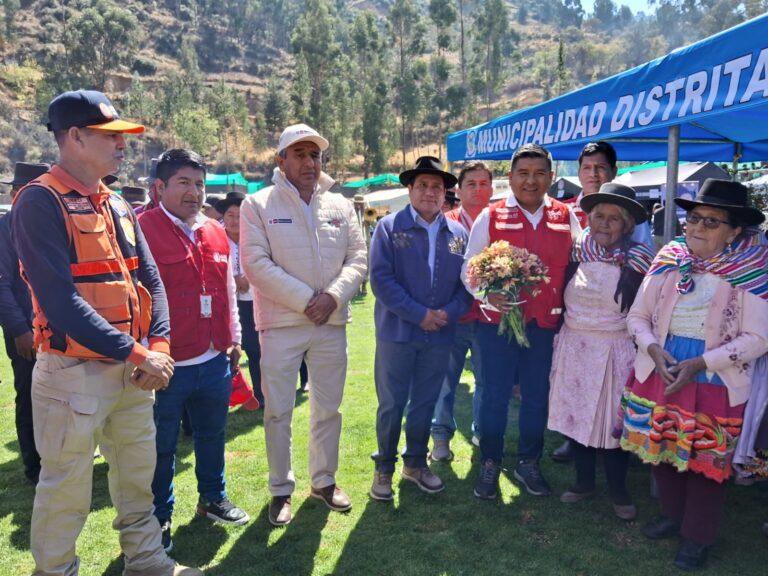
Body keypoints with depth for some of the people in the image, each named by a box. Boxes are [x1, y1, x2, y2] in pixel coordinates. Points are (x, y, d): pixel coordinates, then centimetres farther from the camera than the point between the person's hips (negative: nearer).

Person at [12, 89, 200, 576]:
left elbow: (150, 282, 10)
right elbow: (59, 298, -21)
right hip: (73, 372, -7)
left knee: (139, 476, 18)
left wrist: (158, 347, -5)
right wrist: (137, 354, -21)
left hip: (132, 370, 7)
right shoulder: (41, 202, -12)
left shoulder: (118, 206, 11)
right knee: (67, 490, 7)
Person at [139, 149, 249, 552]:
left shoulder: (217, 234, 10)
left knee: (212, 436, 20)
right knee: (161, 447, 10)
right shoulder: (141, 230, -9)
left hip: (215, 361, 6)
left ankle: (213, 499, 40)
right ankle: (160, 518, 29)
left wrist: (234, 339, 18)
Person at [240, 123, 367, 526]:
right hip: (281, 323, -3)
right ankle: (281, 490, 21)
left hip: (332, 323, 4)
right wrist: (306, 300, -15)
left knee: (328, 408, 13)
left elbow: (357, 259, 5)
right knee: (278, 412, 4)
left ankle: (324, 481, 31)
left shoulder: (341, 206, 9)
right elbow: (256, 264, -11)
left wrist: (333, 296, -13)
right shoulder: (258, 205, -2)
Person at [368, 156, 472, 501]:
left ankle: (415, 463, 33)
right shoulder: (389, 227, -4)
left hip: (440, 334, 3)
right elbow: (381, 279, -11)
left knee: (425, 404, 15)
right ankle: (384, 469, 24)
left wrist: (449, 313, -11)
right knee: (391, 405, 6)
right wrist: (419, 314, -15)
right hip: (397, 332, -3)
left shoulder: (458, 233, 7)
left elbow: (467, 281, 7)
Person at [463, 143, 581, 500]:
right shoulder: (490, 217, -1)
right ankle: (490, 464, 24)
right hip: (498, 321, -2)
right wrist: (489, 296, -19)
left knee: (537, 396, 13)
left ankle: (528, 463, 32)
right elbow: (468, 270, 0)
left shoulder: (566, 218, 6)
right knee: (495, 396, 5)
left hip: (546, 323, 2)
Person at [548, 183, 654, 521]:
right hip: (574, 349, 3)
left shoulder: (638, 260, -7)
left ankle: (617, 490, 28)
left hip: (616, 352, -3)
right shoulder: (576, 253, 2)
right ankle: (584, 482, 32)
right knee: (576, 415, 11)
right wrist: (563, 339, 6)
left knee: (614, 420, 6)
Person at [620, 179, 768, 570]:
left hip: (715, 383, -3)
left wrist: (700, 364, -19)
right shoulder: (668, 260, 0)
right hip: (659, 372, 4)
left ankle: (697, 536, 30)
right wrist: (654, 350, -12)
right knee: (662, 450, 15)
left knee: (706, 462, 8)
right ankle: (672, 515, 40)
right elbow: (637, 316, 5)